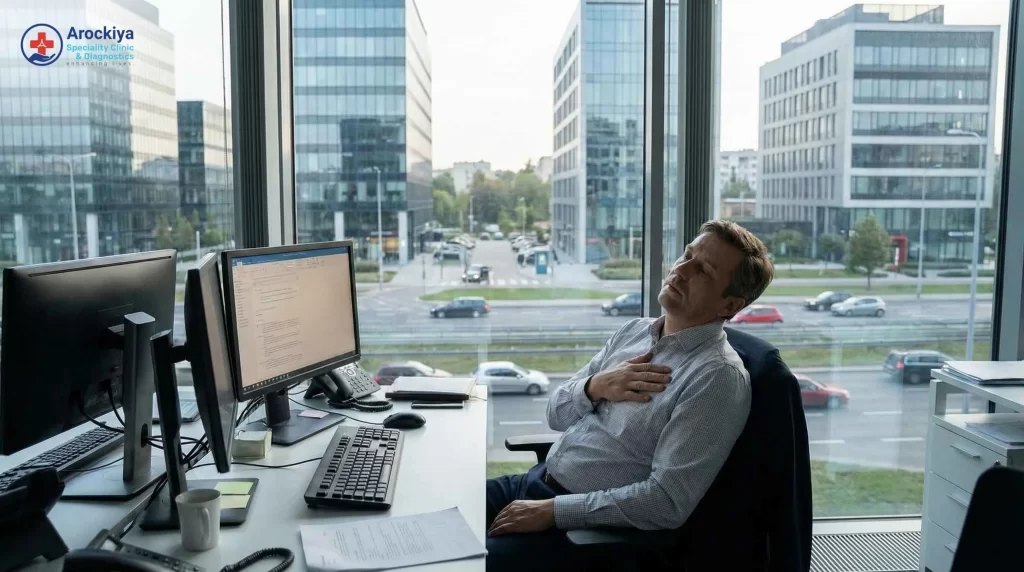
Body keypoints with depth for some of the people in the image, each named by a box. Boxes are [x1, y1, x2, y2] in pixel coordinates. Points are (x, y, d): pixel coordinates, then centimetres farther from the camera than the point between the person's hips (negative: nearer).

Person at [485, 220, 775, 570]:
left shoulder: (719, 377, -17)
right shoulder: (635, 330, 7)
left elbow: (668, 502, -22)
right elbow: (556, 414, 10)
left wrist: (552, 510, -20)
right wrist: (595, 387, -11)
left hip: (591, 529, -7)